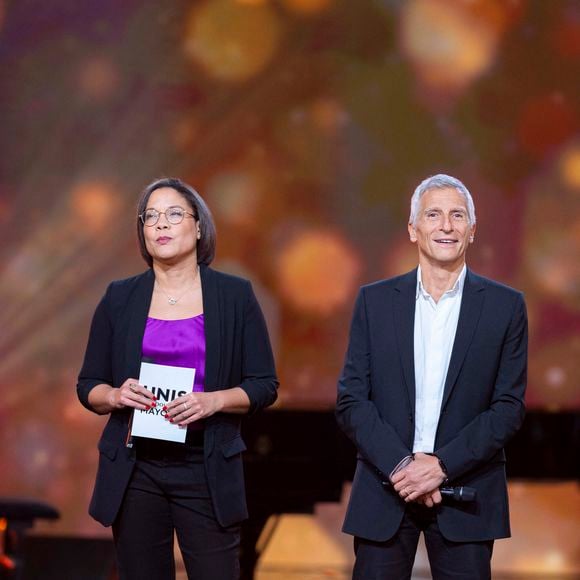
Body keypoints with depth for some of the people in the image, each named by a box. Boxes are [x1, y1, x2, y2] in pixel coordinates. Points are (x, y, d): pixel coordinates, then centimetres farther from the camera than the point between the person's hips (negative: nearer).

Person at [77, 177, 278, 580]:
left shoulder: (235, 295, 4)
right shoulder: (120, 298, 8)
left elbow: (265, 385, 3)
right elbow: (88, 386, 11)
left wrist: (214, 400, -15)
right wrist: (115, 395, -11)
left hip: (207, 468, -2)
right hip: (134, 468, 2)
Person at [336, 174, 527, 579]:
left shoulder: (505, 306, 3)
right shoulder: (375, 301, 5)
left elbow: (509, 407, -1)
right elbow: (351, 401, 1)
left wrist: (442, 465, -12)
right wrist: (401, 465, -12)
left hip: (465, 494, -1)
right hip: (386, 487, 1)